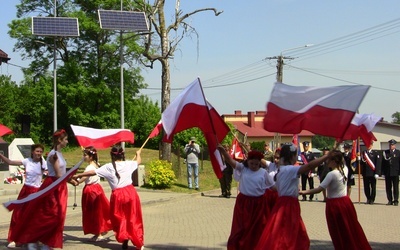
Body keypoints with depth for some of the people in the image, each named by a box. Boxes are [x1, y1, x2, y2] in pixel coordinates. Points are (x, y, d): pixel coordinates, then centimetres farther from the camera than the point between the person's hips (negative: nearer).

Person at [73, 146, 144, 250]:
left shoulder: (108, 167, -5)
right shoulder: (128, 164, 3)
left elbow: (92, 172, -6)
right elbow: (139, 161, 24)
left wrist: (78, 175, 4)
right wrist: (138, 153, 47)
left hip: (118, 195, -2)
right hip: (130, 192, 2)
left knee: (120, 219, 14)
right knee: (133, 218, 9)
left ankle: (125, 241, 9)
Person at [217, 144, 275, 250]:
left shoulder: (263, 173, -4)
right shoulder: (242, 168, -5)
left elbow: (272, 186, 5)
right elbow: (231, 161, -19)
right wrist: (223, 151, -36)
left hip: (258, 204, 0)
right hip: (243, 202, 0)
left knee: (257, 228, 11)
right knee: (241, 227, 10)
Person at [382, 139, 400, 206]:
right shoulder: (385, 152, 10)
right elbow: (383, 162, 10)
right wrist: (383, 172, 4)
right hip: (387, 173, 3)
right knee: (388, 187, 5)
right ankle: (390, 200, 11)